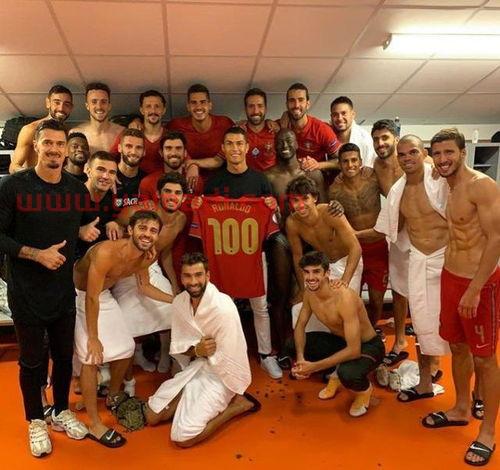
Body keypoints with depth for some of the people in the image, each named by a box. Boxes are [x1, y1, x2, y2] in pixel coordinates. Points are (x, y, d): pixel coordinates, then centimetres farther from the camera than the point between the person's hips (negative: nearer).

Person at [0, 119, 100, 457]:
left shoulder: (78, 189, 1)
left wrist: (86, 230, -6)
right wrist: (37, 254, -20)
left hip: (64, 290, 4)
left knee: (64, 355, 16)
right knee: (32, 360, 11)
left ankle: (62, 412, 38)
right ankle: (36, 422, 32)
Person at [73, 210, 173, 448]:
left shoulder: (146, 257, -12)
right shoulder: (106, 252, -34)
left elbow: (144, 286, 8)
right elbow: (91, 298, -27)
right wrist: (93, 338, -21)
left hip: (103, 295, 7)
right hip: (77, 295, -7)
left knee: (125, 349, 10)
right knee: (92, 357, -11)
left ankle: (113, 397, 36)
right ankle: (95, 425, 2)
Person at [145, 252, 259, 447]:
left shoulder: (223, 308, -27)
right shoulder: (179, 302, -4)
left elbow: (226, 361, -23)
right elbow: (177, 346, 2)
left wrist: (200, 352, -8)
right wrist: (197, 350, -19)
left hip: (221, 374, -7)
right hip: (195, 367, 7)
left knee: (182, 437, -15)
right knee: (152, 417, 6)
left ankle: (237, 404, 0)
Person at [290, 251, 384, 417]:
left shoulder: (344, 297, -34)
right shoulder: (310, 292, -11)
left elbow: (354, 350, -35)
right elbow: (300, 326, 0)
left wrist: (313, 367, -31)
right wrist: (300, 358, -19)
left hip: (367, 346, -6)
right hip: (340, 341, 7)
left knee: (348, 374, -38)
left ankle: (364, 389, 1)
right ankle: (336, 374, 12)